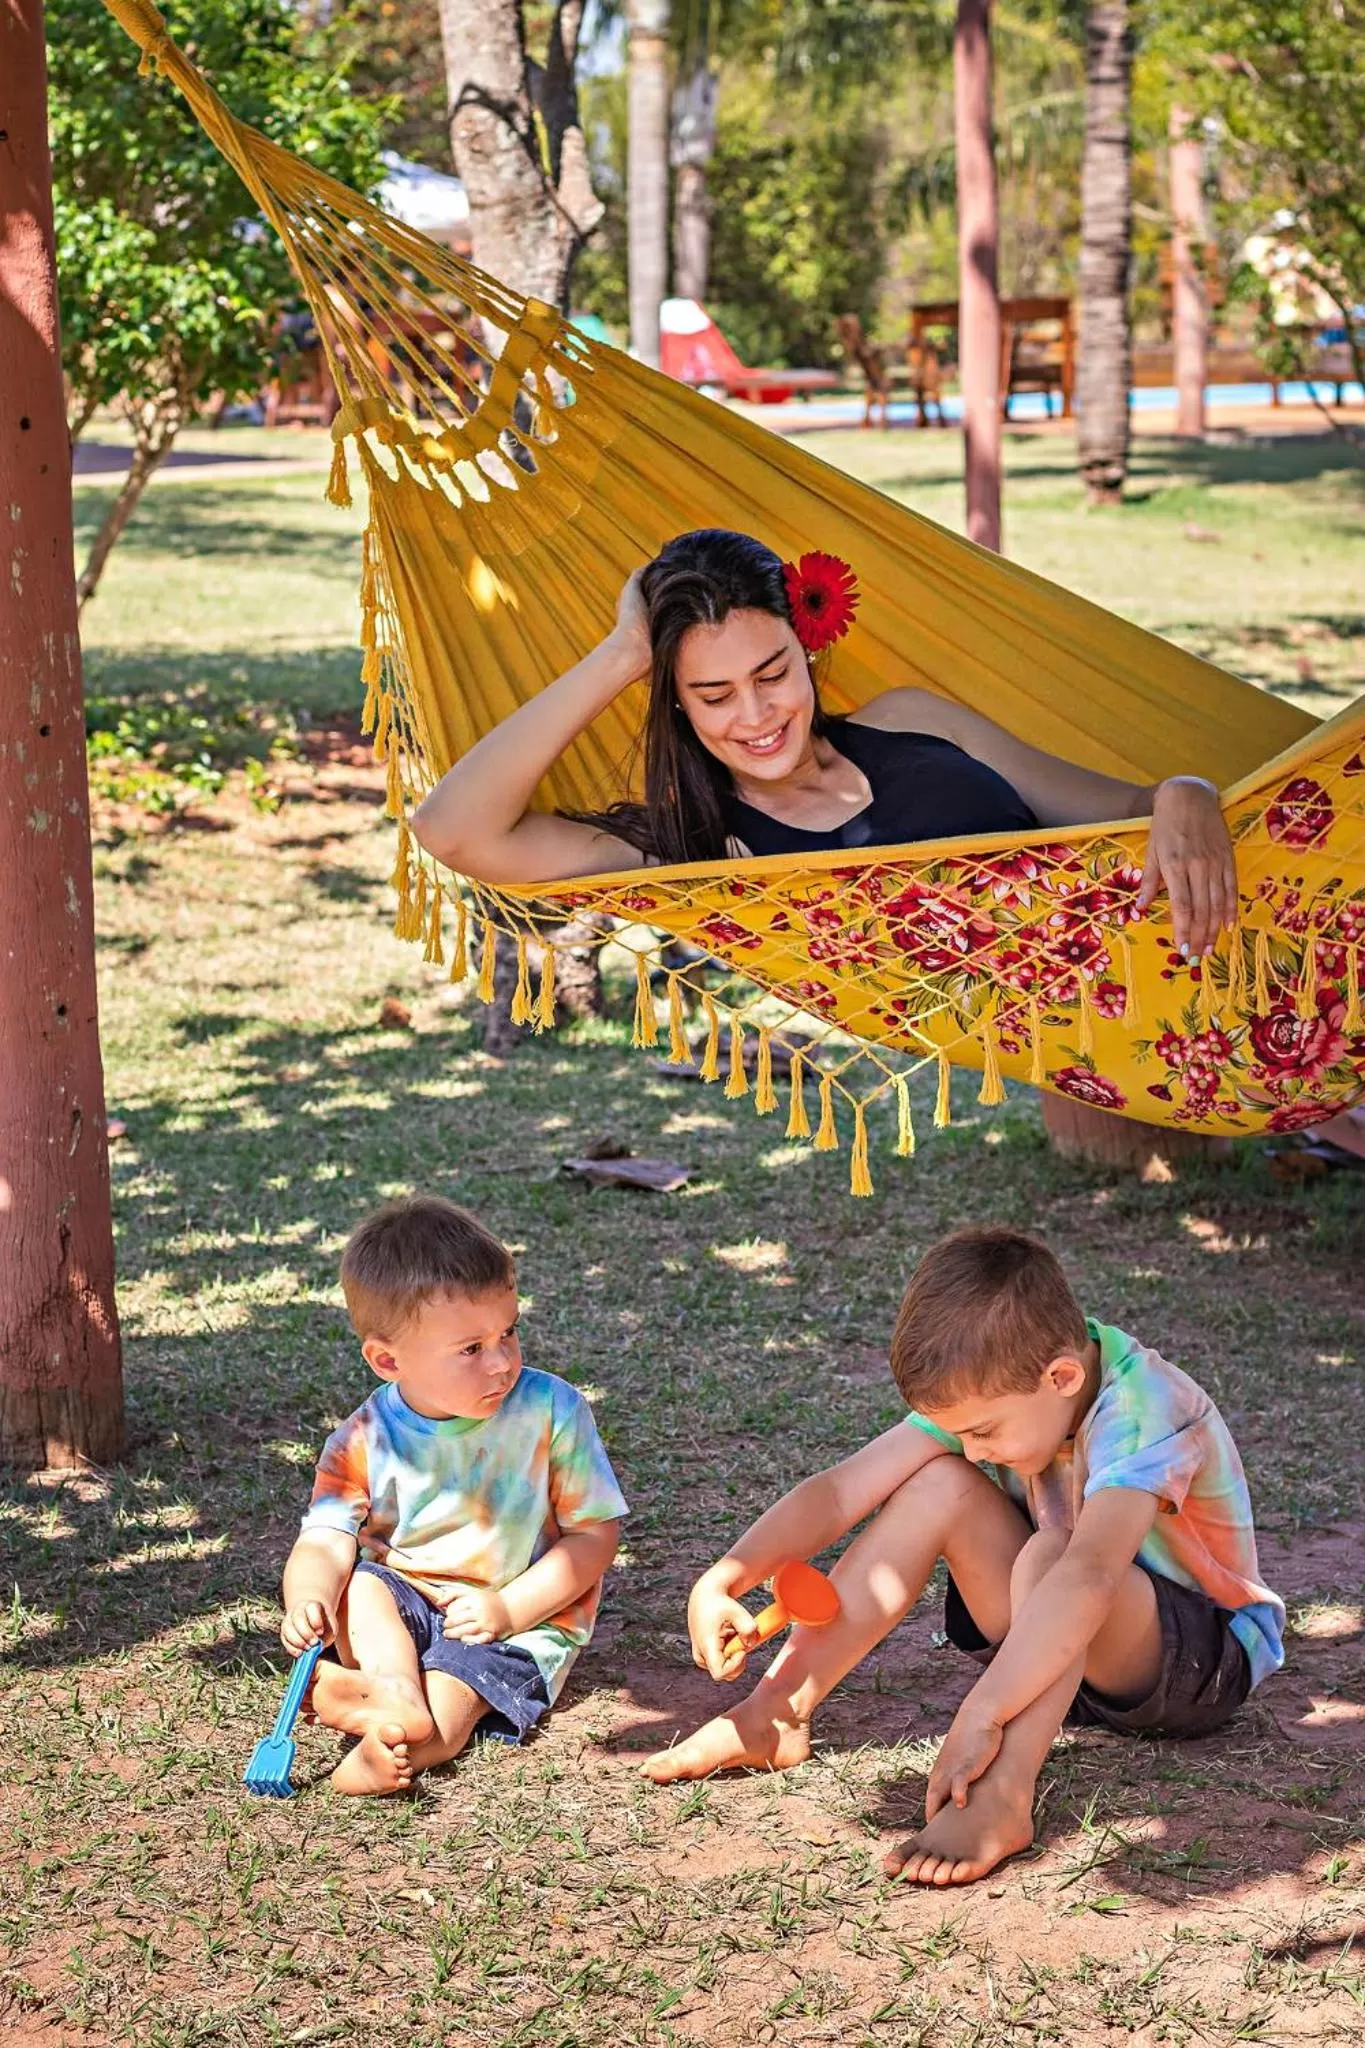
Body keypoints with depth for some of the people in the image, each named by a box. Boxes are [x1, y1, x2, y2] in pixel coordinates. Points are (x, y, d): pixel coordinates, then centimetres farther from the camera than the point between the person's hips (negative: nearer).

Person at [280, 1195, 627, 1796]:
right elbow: (325, 1544, -17)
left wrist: (510, 1608, -18)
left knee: (447, 1695, -32)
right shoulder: (363, 1444, -10)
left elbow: (595, 1532, -8)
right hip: (400, 1604, 3)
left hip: (522, 1617, -2)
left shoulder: (552, 1411, -12)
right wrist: (307, 1606, -41)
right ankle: (398, 1694, -43)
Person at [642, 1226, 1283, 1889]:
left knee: (1052, 1551, -35)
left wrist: (981, 1716, -54)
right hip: (1066, 1652, 6)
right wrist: (723, 1581, -28)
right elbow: (839, 1490, -14)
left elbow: (1088, 1576, -48)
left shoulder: (1142, 1409, -32)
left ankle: (1001, 1799, -43)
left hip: (1211, 1656, -6)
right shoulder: (987, 1386, -11)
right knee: (940, 1486, -16)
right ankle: (777, 1714, -12)